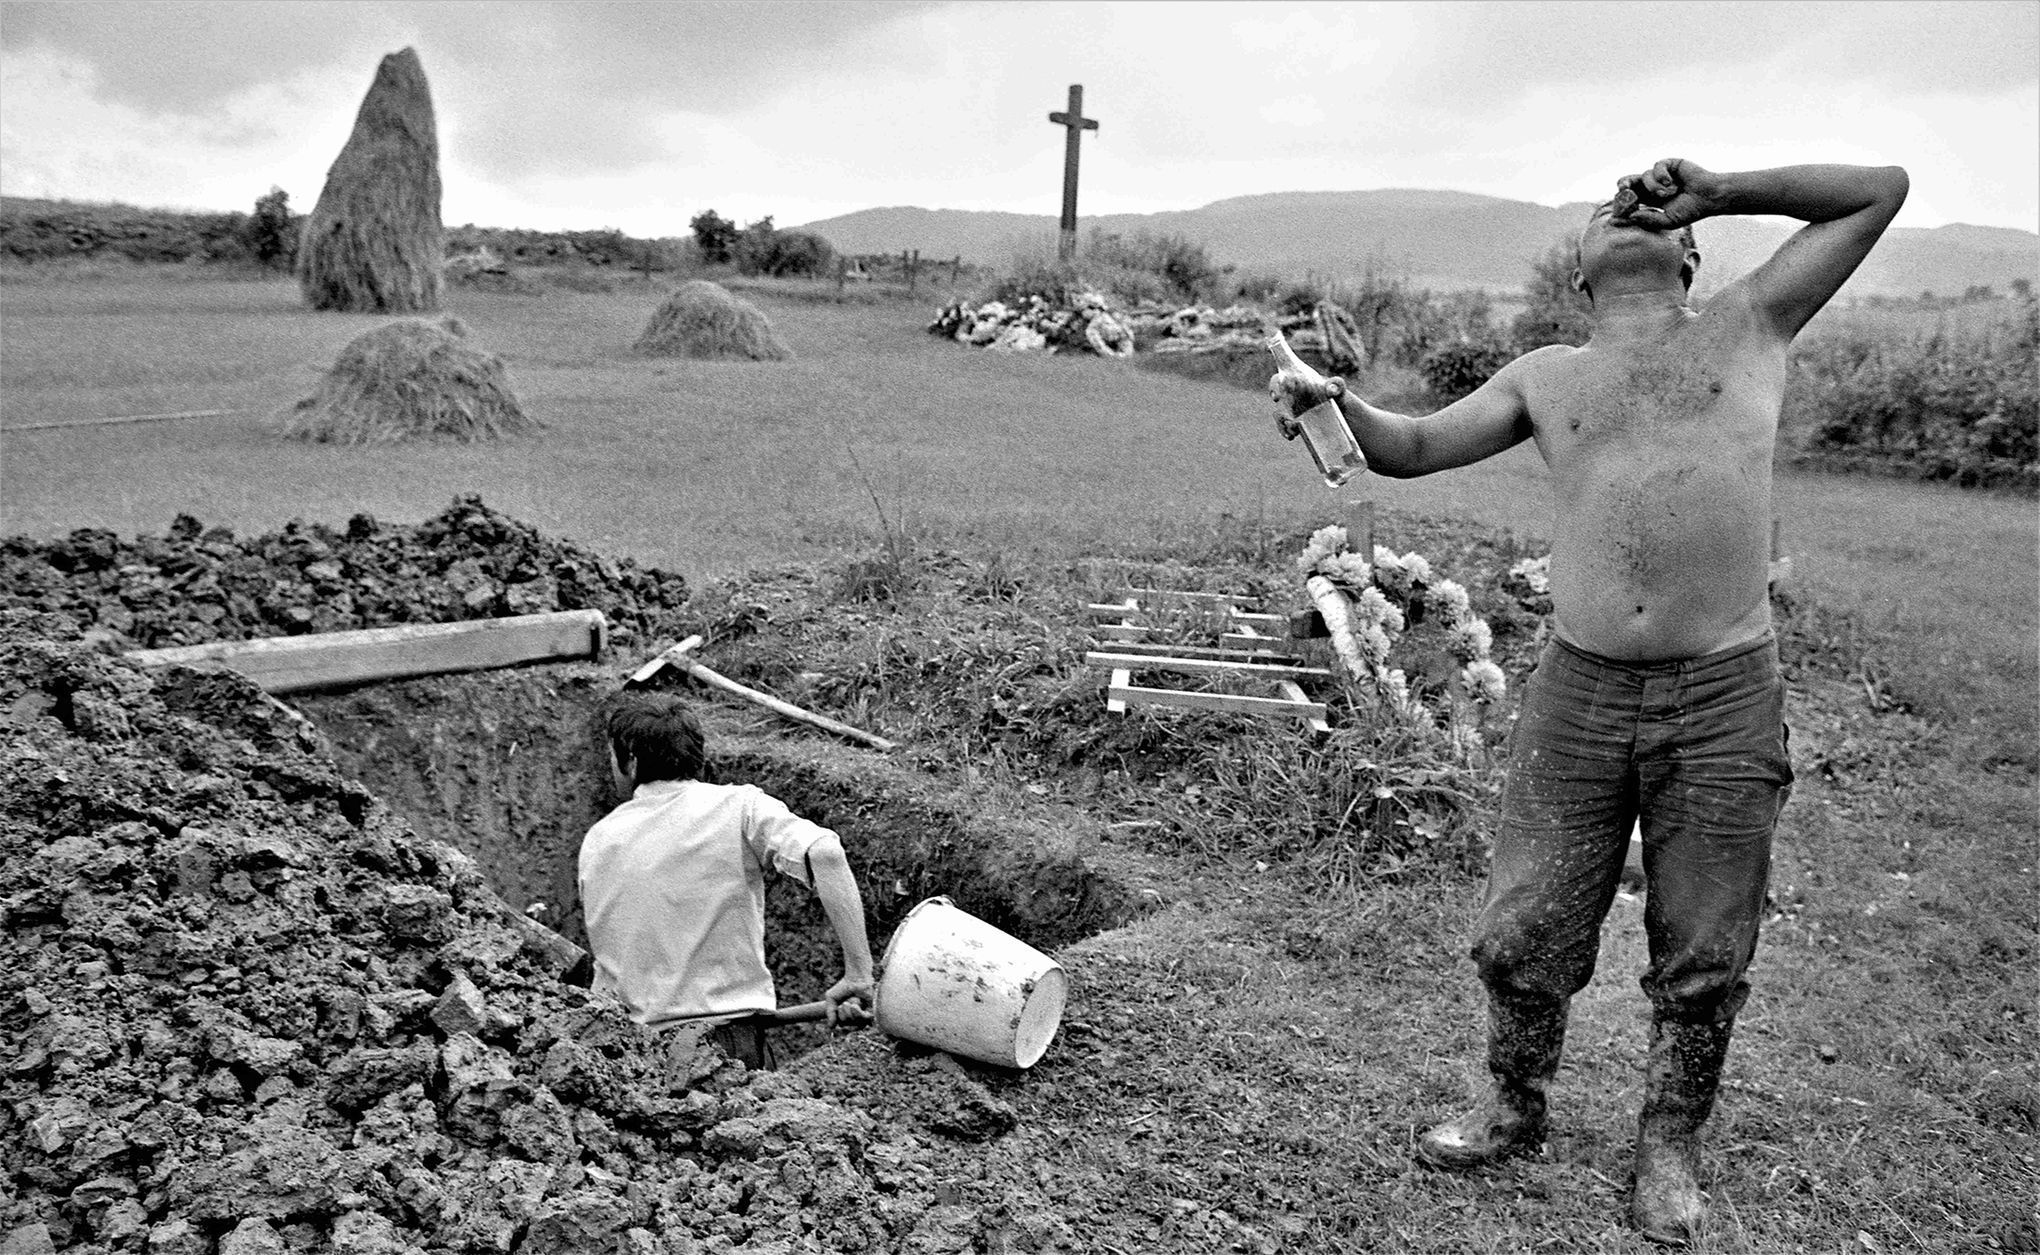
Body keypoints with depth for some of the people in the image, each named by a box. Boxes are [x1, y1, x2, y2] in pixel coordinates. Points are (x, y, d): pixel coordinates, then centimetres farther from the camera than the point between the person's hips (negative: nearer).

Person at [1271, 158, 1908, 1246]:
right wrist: (1336, 402, -11)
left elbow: (1881, 190, 15)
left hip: (1726, 698, -1)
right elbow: (1413, 446, 9)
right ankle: (1514, 1108, 31)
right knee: (1522, 934, 7)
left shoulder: (1748, 329, 12)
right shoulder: (1547, 376, 16)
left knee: (1702, 959, 8)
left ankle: (1668, 1148, 30)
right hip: (1578, 692, 1)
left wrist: (1717, 192, 10)